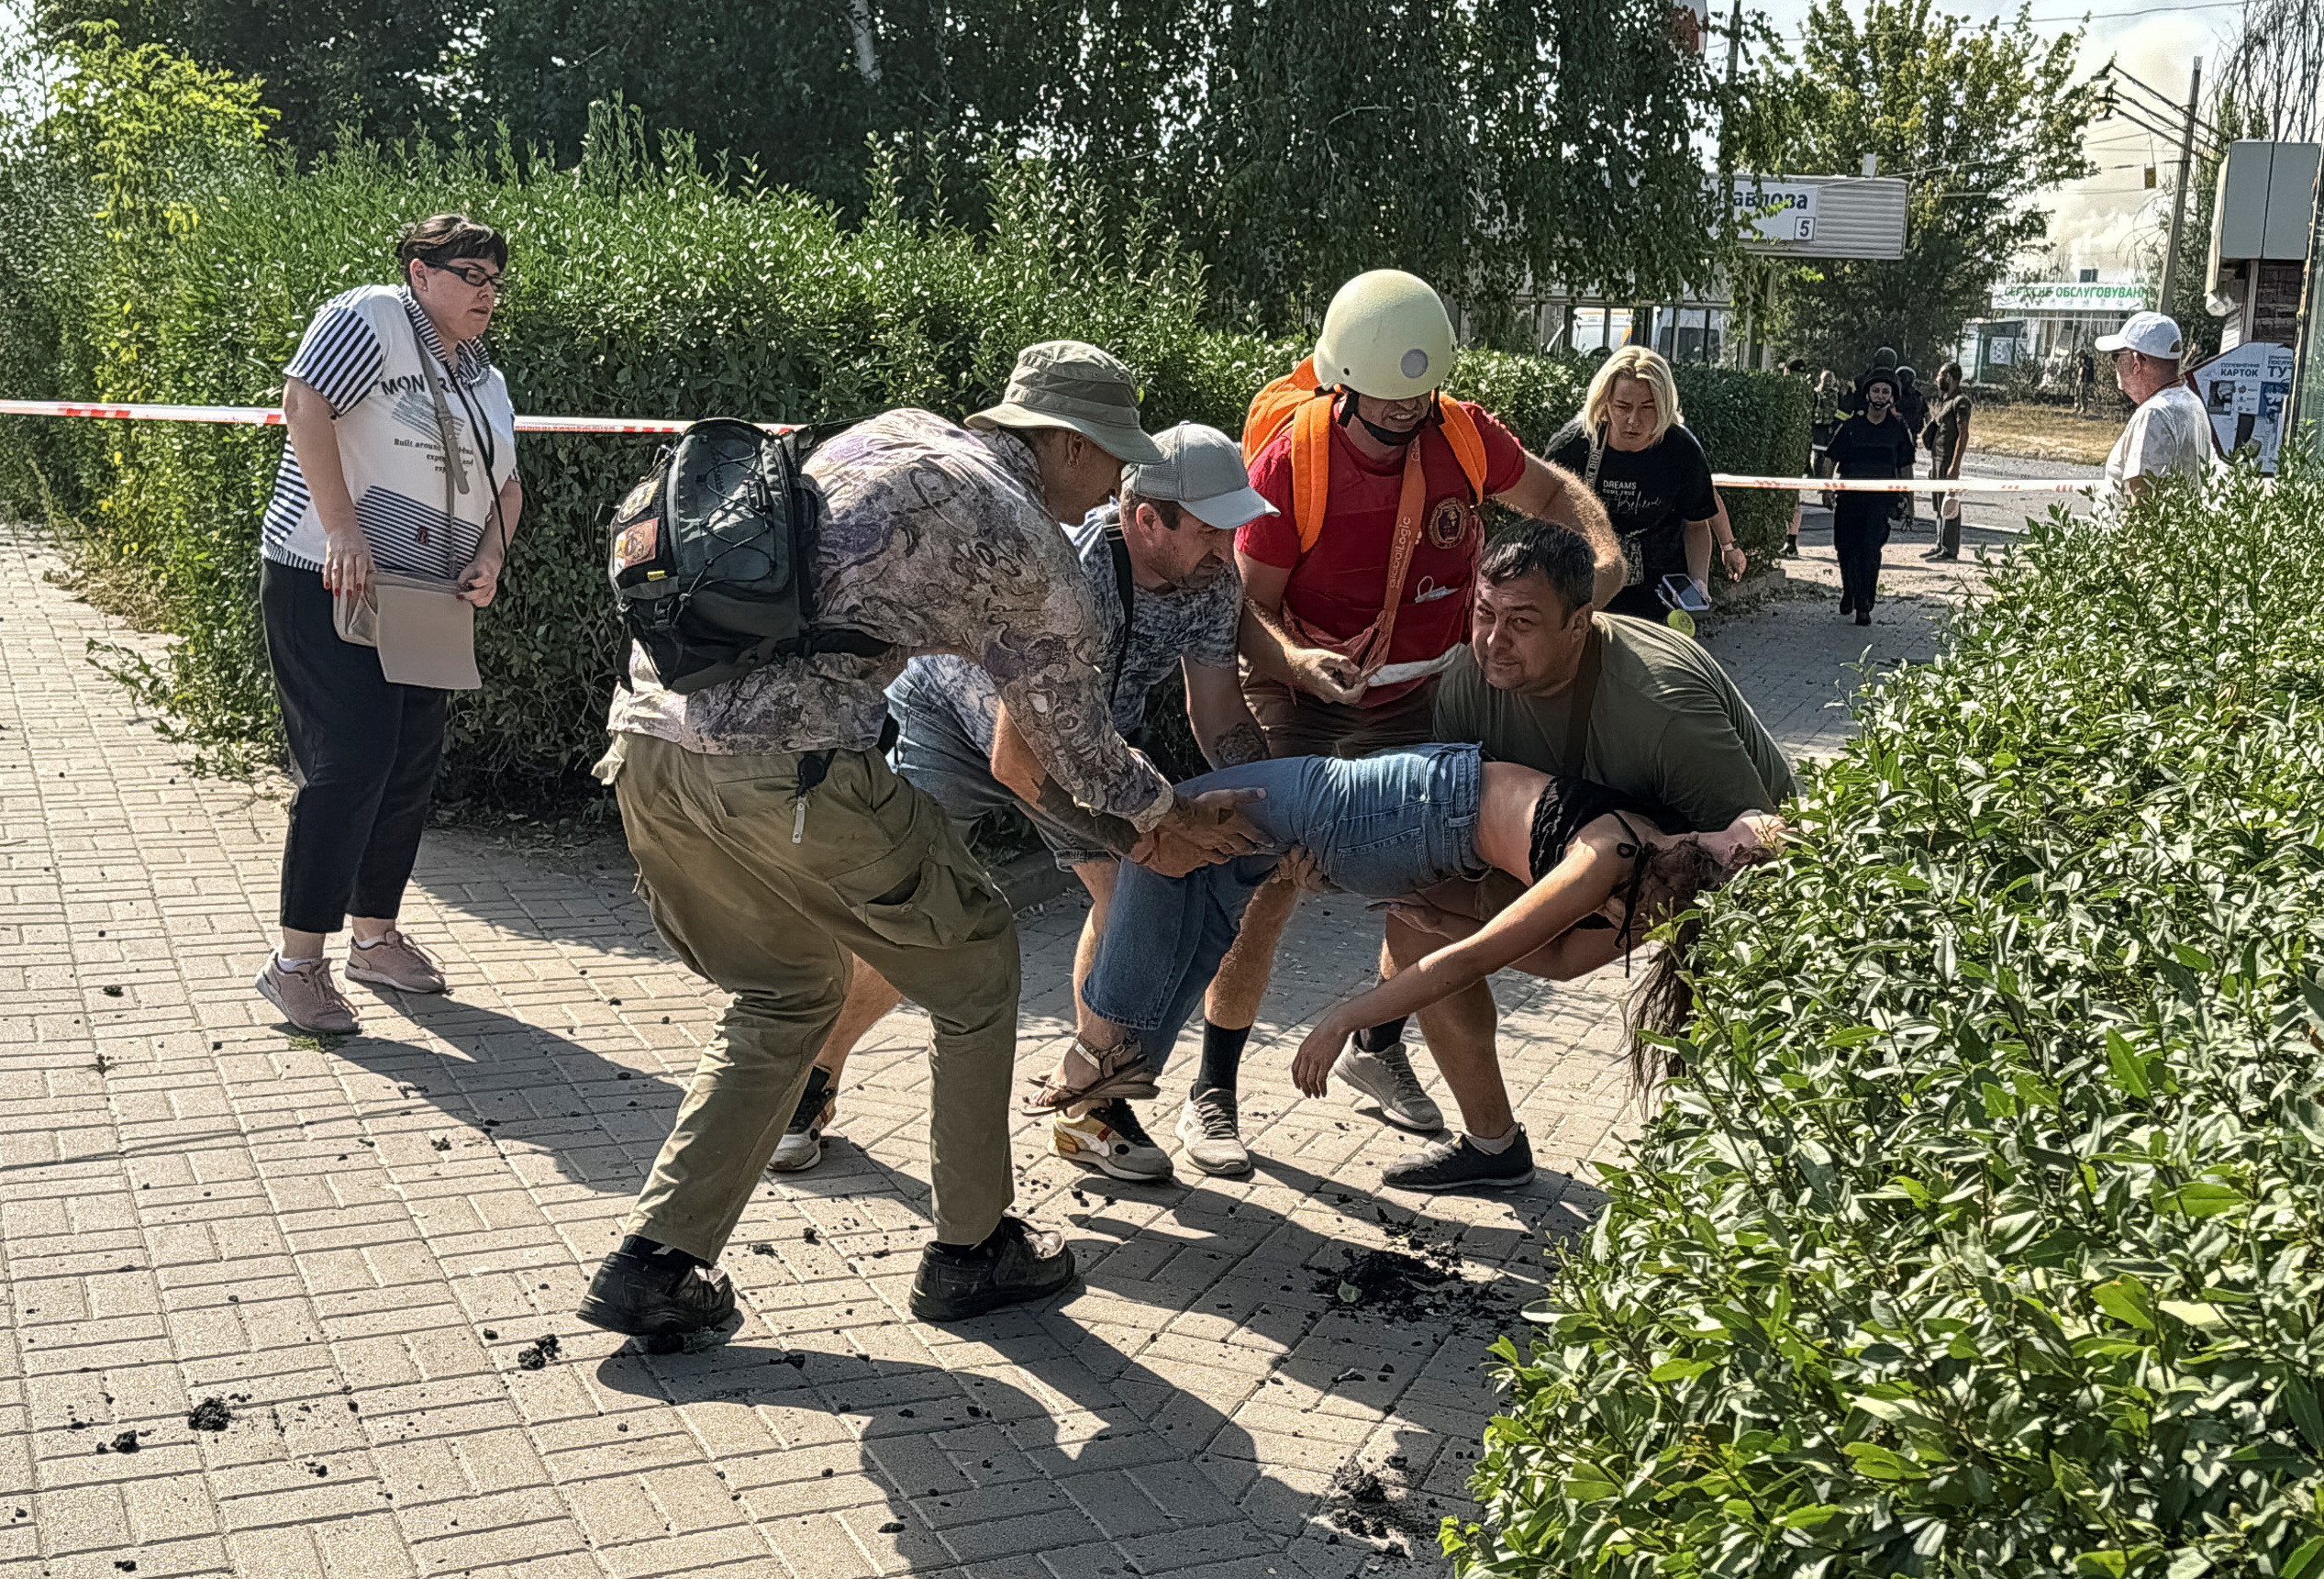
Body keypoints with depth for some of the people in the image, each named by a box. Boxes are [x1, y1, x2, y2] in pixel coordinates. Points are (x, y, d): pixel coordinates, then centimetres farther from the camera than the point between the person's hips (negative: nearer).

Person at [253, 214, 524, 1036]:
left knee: (412, 767, 11)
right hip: (327, 585, -8)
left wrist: (488, 559, 1)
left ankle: (375, 934, 27)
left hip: (423, 599, 8)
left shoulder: (484, 380, 16)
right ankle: (297, 962, -5)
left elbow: (505, 484, 21)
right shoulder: (371, 319, -9)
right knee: (348, 765, -12)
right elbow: (305, 405, -20)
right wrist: (342, 529, -24)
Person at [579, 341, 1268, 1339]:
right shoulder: (1028, 543, 0)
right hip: (784, 764, -8)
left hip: (647, 726, 8)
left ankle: (650, 1265, 20)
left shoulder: (896, 434, 24)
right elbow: (1071, 739, 11)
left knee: (786, 991, 24)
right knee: (973, 962, 13)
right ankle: (970, 1249, 25)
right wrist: (1162, 816, 34)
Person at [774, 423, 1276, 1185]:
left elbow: (1220, 720, -12)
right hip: (952, 715, -6)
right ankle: (814, 1080, 9)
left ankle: (1092, 1105, 5)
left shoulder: (1214, 580, -21)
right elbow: (1015, 758, -41)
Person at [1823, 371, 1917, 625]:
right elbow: (1832, 460, 8)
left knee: (1871, 551, -11)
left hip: (1880, 499, -1)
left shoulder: (1898, 429, 6)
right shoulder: (1851, 426, 4)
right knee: (1845, 548, 5)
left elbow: (1905, 467, 13)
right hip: (1849, 496, 1)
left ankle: (1864, 606, -7)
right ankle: (1848, 591, 32)